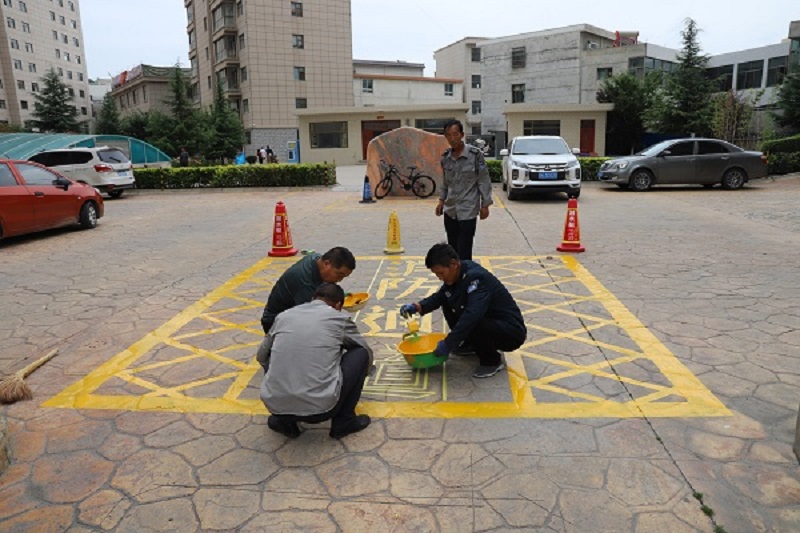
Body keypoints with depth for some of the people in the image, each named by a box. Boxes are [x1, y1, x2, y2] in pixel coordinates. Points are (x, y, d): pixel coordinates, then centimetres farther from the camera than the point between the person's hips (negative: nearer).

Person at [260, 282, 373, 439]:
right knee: (361, 353, 14)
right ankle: (344, 421, 15)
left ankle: (284, 420, 20)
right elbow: (368, 352, 23)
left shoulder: (284, 316, 12)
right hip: (320, 408, -3)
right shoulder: (340, 317, 6)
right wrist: (359, 373, 46)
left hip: (274, 406, 4)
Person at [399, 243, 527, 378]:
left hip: (513, 332, -8)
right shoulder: (457, 274, -2)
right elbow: (439, 296, 11)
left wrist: (447, 344, -34)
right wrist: (417, 307, -6)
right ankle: (469, 345, 15)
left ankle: (493, 361, -7)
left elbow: (471, 317, -38)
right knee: (448, 302, 1)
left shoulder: (476, 277, -28)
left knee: (471, 325, -35)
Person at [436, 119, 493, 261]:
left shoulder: (474, 154, -9)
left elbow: (484, 181, -5)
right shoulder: (445, 157, 5)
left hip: (468, 210, -5)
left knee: (464, 252, -7)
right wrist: (441, 200, 10)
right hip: (450, 210, 5)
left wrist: (485, 205, -6)